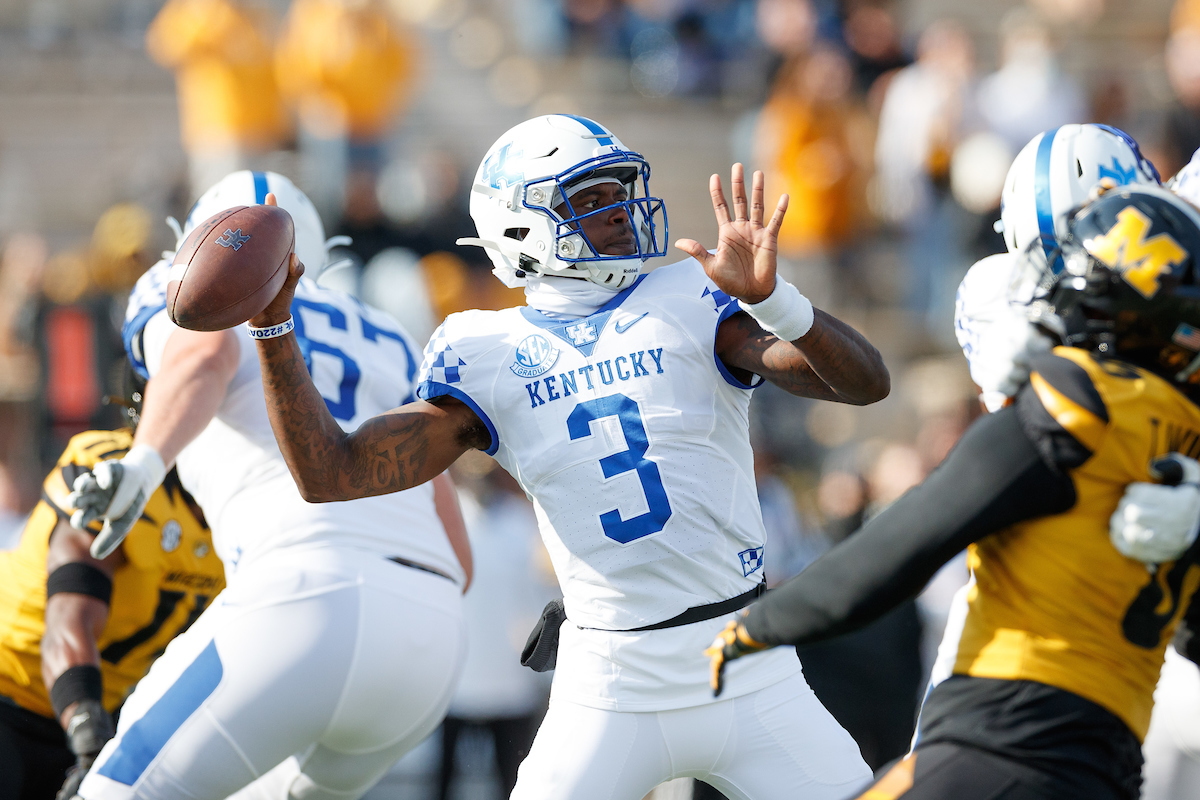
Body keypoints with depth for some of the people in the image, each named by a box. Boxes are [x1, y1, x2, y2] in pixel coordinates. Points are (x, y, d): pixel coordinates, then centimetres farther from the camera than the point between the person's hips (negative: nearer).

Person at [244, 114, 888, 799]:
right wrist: (275, 329, -8)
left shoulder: (690, 302, -2)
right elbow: (331, 475, -1)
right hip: (612, 689, 0)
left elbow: (866, 382, -13)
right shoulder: (487, 358, 3)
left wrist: (768, 297, -31)